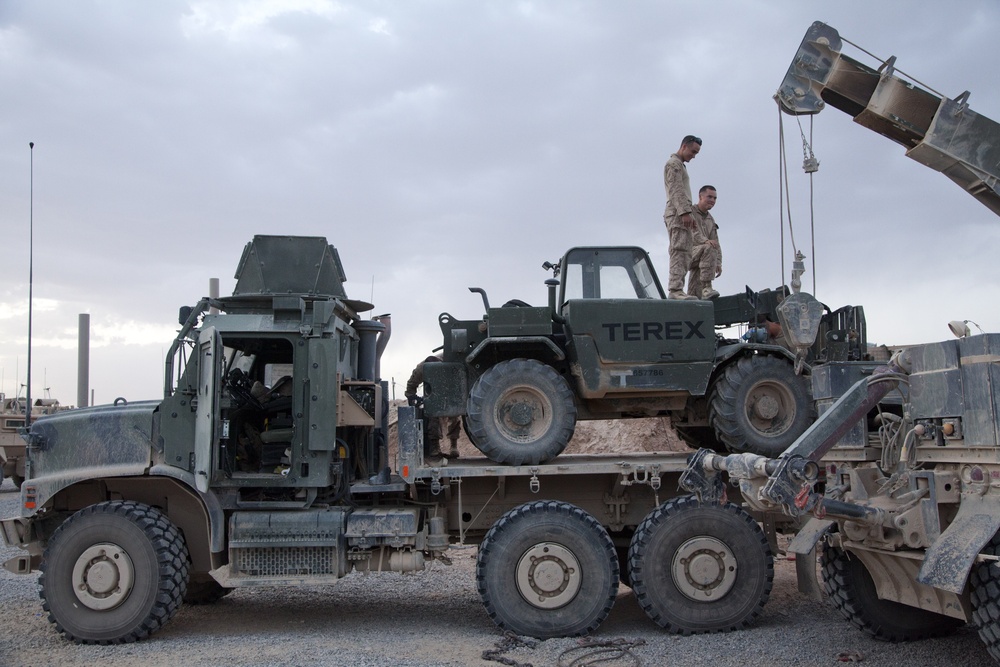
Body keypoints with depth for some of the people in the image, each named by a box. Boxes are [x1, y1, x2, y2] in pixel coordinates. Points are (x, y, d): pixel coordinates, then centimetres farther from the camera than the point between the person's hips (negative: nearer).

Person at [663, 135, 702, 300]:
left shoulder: (681, 166, 29)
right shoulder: (673, 163, -3)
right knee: (679, 251, -18)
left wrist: (690, 214, 22)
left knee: (684, 255, 5)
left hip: (681, 214, 10)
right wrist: (685, 212, -23)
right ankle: (675, 289, -26)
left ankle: (677, 290, 1)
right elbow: (676, 190, -15)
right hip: (677, 213, -10)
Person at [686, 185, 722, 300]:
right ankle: (707, 288, -39)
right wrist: (706, 241, -35)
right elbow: (691, 231, -18)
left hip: (699, 258, 7)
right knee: (709, 248, -34)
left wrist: (718, 263, 0)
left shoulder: (711, 220, 21)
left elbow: (716, 244, 15)